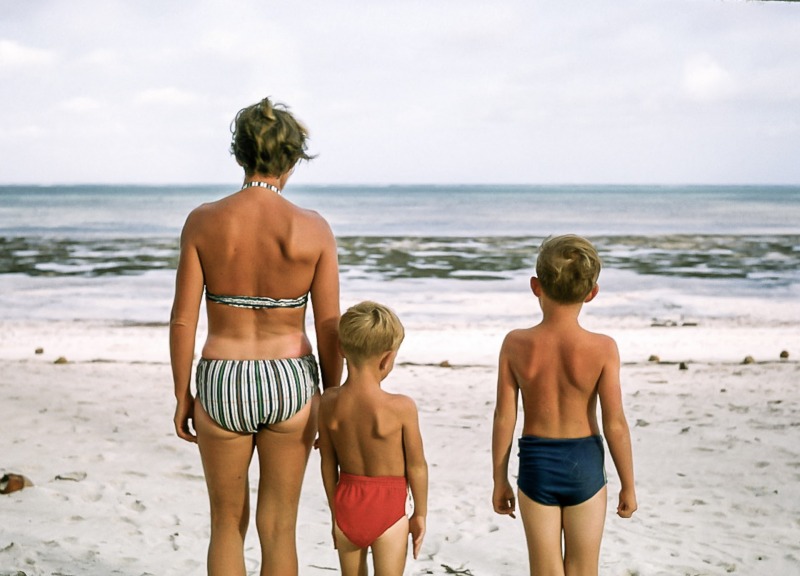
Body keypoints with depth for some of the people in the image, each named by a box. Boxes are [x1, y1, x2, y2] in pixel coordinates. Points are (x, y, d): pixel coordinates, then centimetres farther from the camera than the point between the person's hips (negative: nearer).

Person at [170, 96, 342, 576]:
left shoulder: (204, 221, -7)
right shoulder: (313, 228, -8)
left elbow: (183, 319, -5)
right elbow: (329, 328, -4)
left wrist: (183, 396, 6)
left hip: (222, 384, 0)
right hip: (290, 381, 0)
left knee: (228, 524, 19)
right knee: (279, 529, 14)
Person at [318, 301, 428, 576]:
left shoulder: (329, 402, -9)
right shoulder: (401, 408, -20)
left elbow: (328, 463, 1)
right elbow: (416, 467, -10)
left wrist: (336, 512, 14)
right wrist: (420, 515, 5)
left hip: (347, 506, 4)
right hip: (388, 512, -3)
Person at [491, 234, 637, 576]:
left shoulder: (516, 344, -11)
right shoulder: (603, 348, -15)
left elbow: (504, 418, -6)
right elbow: (615, 424, -11)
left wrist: (500, 480, 6)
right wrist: (628, 485, 2)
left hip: (536, 462, 1)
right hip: (584, 463, -1)